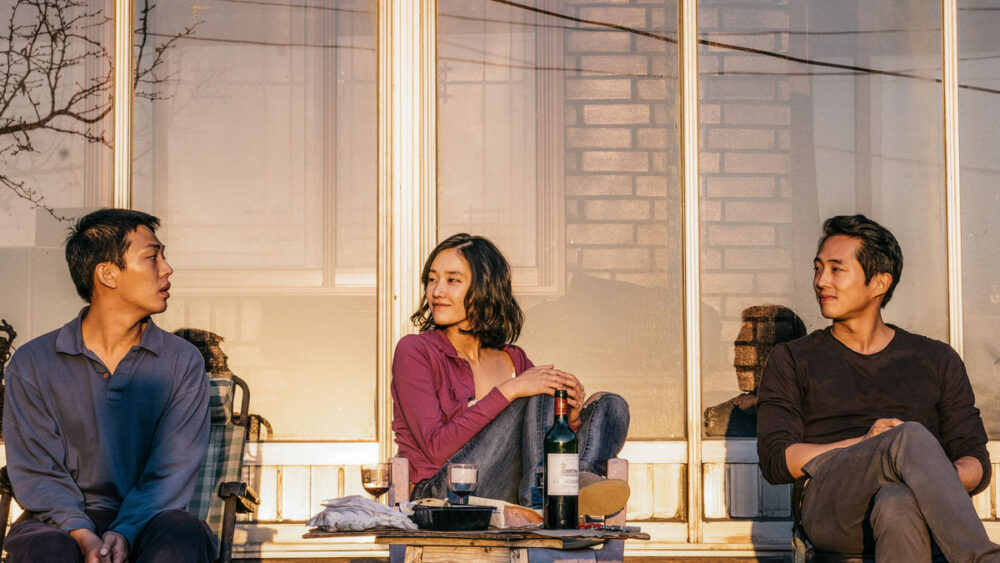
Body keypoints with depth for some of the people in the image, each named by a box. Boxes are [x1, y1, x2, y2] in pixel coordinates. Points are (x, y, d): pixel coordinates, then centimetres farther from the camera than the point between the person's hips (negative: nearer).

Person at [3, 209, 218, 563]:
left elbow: (172, 471, -1)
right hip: (64, 523, -1)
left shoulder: (183, 363, 7)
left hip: (147, 521, 1)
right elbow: (36, 473, -1)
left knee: (181, 533, -34)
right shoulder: (32, 364, 5)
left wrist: (125, 532, -19)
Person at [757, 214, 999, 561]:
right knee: (910, 437, -35)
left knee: (897, 505, -41)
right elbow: (776, 461, 7)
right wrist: (865, 444, -7)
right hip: (830, 504, -1)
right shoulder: (791, 361, 21)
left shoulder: (938, 361, 23)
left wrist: (938, 480, -10)